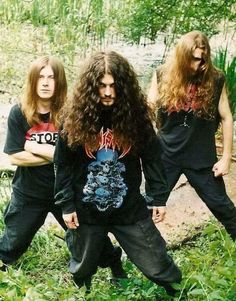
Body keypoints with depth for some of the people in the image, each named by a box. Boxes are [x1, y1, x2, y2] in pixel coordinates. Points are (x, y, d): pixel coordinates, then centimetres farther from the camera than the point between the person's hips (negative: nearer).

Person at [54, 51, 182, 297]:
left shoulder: (136, 115, -10)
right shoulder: (74, 118, -11)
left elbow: (151, 157, -1)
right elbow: (63, 164, -4)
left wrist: (159, 198, 1)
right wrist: (66, 205, -5)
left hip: (129, 208, 0)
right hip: (86, 210, 1)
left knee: (157, 265, 5)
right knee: (82, 267, 22)